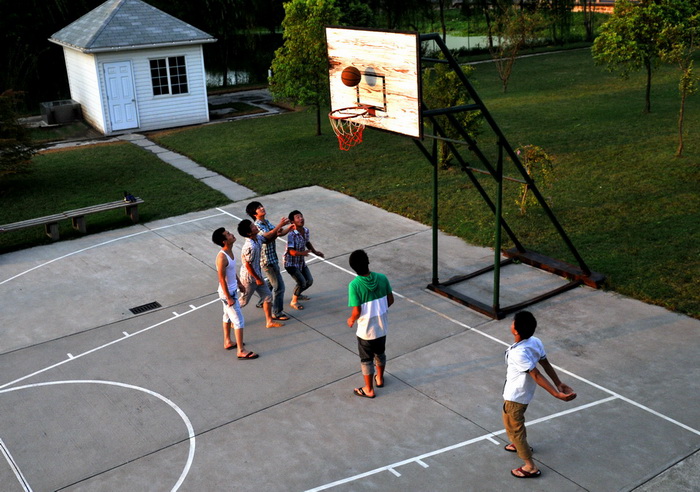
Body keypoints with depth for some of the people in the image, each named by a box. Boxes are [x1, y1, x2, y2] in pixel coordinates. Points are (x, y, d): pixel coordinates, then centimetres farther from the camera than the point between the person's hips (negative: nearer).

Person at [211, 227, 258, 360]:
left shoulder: (229, 251, -1)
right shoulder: (222, 257, -29)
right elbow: (222, 279, -25)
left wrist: (239, 283, 22)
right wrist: (229, 298, -21)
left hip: (232, 289, 10)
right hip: (227, 293, -10)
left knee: (228, 316, 24)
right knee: (239, 321, -3)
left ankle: (228, 342, 41)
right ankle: (241, 351, 6)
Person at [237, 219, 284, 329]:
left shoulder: (258, 238, -6)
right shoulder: (250, 247, -33)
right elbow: (248, 265, -27)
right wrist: (257, 279, -17)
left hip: (257, 275, 9)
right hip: (249, 278, -9)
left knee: (267, 296, 13)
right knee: (243, 301, 10)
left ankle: (269, 321, 25)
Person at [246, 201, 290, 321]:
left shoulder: (267, 222, 7)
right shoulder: (257, 226, -21)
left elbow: (280, 233, 8)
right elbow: (267, 236, -37)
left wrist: (289, 228, -10)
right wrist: (280, 225, -38)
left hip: (273, 258, 10)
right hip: (267, 260, -10)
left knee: (272, 282, 27)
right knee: (279, 286, -6)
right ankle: (277, 313, 4)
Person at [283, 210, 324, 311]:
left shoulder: (306, 231, -4)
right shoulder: (292, 234, -28)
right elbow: (291, 251, -31)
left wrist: (315, 251, 7)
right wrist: (302, 253, -44)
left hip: (301, 261, 8)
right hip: (291, 263, -8)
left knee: (309, 281, 14)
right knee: (301, 282, -15)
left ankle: (297, 294, 41)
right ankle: (294, 301, 9)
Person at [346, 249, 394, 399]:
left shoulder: (354, 285, -25)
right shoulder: (382, 278, -13)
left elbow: (357, 312, -23)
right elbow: (390, 300, -2)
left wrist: (351, 320, -1)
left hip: (366, 330, -4)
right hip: (381, 326, 4)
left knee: (366, 359, 16)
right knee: (380, 353, 28)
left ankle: (369, 390, 30)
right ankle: (380, 379, 48)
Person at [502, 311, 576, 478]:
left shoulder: (518, 353, -36)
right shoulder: (536, 341, -13)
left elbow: (537, 376, -34)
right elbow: (546, 365, -5)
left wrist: (557, 394, -33)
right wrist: (559, 384, 1)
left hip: (515, 396, -8)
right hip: (525, 393, 8)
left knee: (513, 429, 12)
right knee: (518, 421, 33)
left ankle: (530, 467, 22)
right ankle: (521, 445, 57)